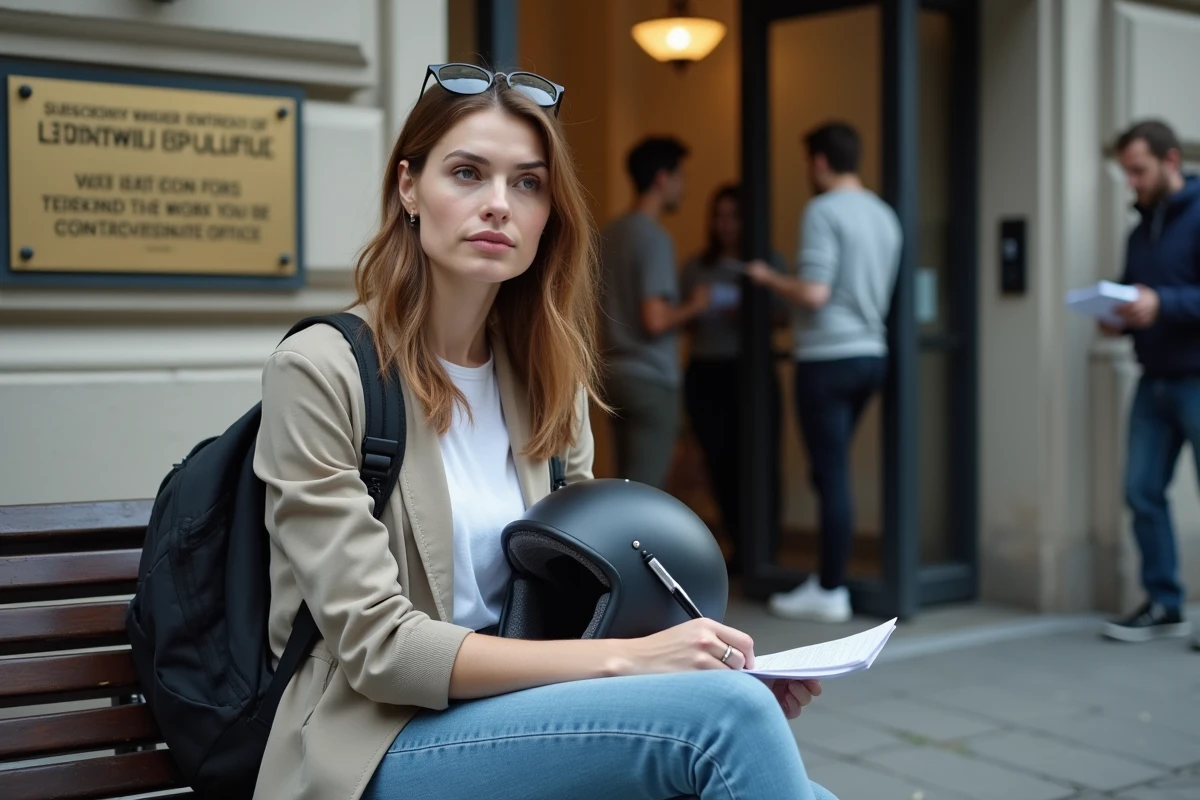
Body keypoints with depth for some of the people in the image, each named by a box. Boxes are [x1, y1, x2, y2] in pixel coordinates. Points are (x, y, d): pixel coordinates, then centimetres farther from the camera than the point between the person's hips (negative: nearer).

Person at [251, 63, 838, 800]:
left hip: (517, 717, 5)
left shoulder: (548, 378, 7)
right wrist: (625, 659, -23)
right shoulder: (321, 371, -11)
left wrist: (721, 662, -8)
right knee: (726, 713, -27)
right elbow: (377, 648, -16)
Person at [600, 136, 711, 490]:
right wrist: (693, 306, -4)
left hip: (617, 374, 8)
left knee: (630, 485, 15)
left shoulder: (610, 233, 10)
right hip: (651, 379, -8)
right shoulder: (654, 238, -15)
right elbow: (655, 320, -21)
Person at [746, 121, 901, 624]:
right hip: (870, 353, 8)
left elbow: (813, 294, -19)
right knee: (831, 470, 15)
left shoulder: (823, 211, -12)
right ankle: (828, 579, 20)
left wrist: (769, 279, -2)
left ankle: (831, 592, 4)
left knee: (832, 474, -2)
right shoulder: (884, 215, 12)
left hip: (828, 358, -8)